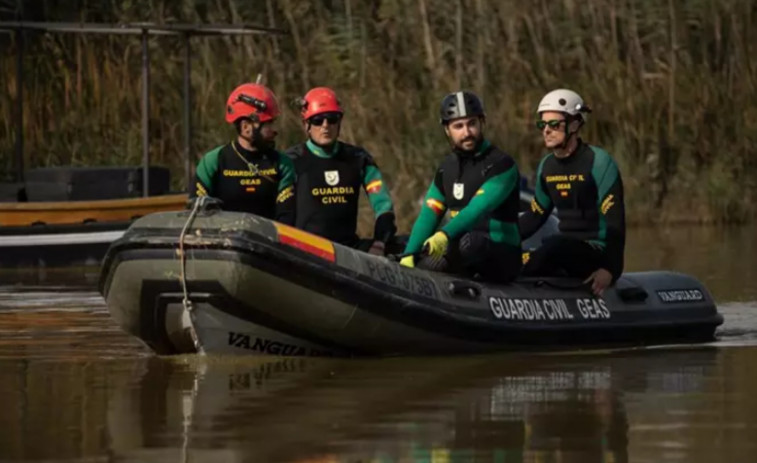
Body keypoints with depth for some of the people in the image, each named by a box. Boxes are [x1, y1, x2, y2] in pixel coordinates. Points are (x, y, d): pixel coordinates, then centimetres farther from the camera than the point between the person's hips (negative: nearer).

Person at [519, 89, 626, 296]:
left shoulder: (598, 161, -9)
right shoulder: (547, 165, 12)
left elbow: (615, 221, -16)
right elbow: (535, 215, 24)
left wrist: (610, 269, -27)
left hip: (596, 253, -7)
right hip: (565, 251, 7)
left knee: (554, 246, -37)